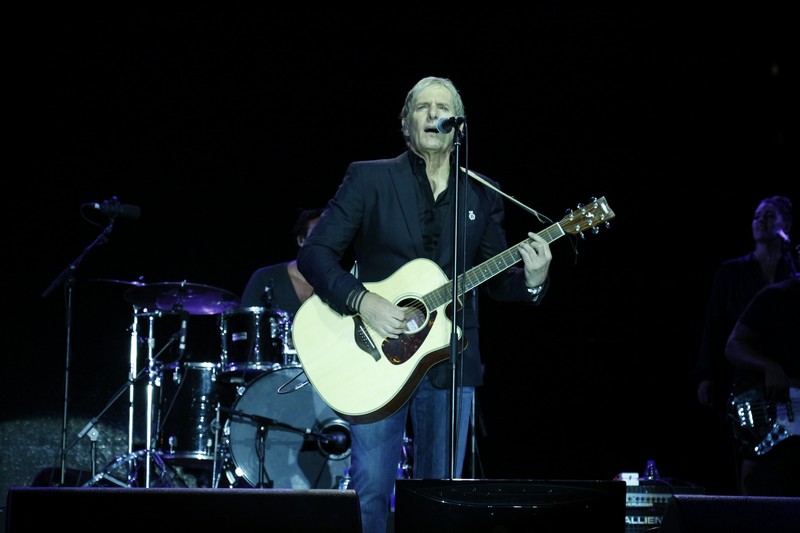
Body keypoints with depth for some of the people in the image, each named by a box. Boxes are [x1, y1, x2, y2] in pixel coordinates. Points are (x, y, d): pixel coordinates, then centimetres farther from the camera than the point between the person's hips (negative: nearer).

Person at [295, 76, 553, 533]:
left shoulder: (483, 195, 10)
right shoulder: (369, 178, 1)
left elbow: (495, 281, 11)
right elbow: (315, 253, -4)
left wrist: (531, 280, -12)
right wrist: (362, 301, -18)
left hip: (450, 364, 3)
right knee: (371, 490, -5)